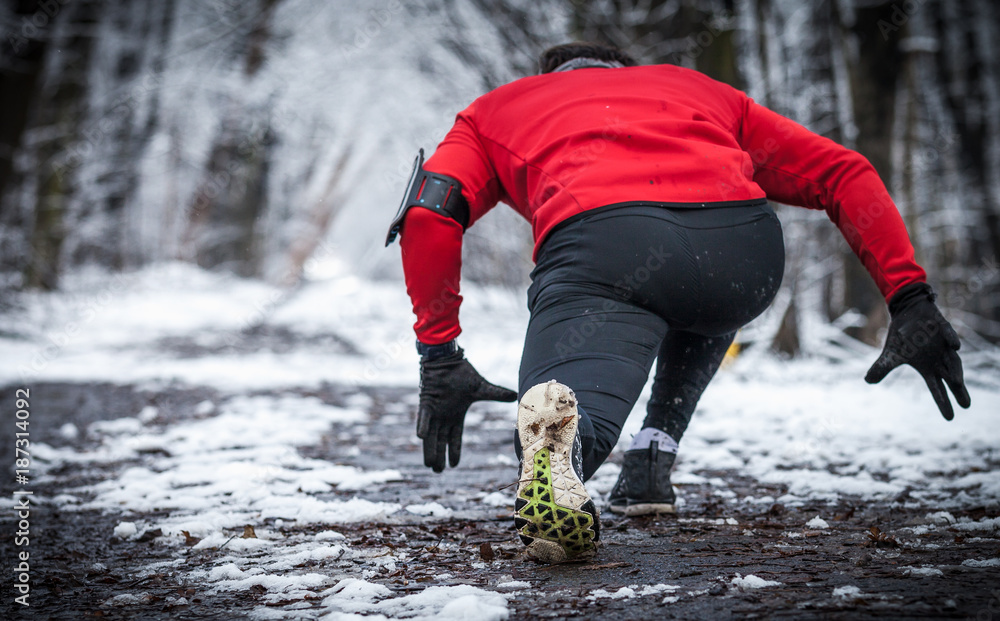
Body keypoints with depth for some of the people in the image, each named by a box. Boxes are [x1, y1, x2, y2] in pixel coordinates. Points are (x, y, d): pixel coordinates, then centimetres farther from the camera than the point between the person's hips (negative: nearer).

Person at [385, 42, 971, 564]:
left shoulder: (496, 108, 37)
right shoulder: (701, 90, 41)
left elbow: (429, 212, 15)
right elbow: (844, 173, 28)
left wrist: (440, 356, 19)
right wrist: (911, 299, 24)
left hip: (598, 244, -3)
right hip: (746, 249, 3)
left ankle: (559, 430, -41)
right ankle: (652, 460, 23)